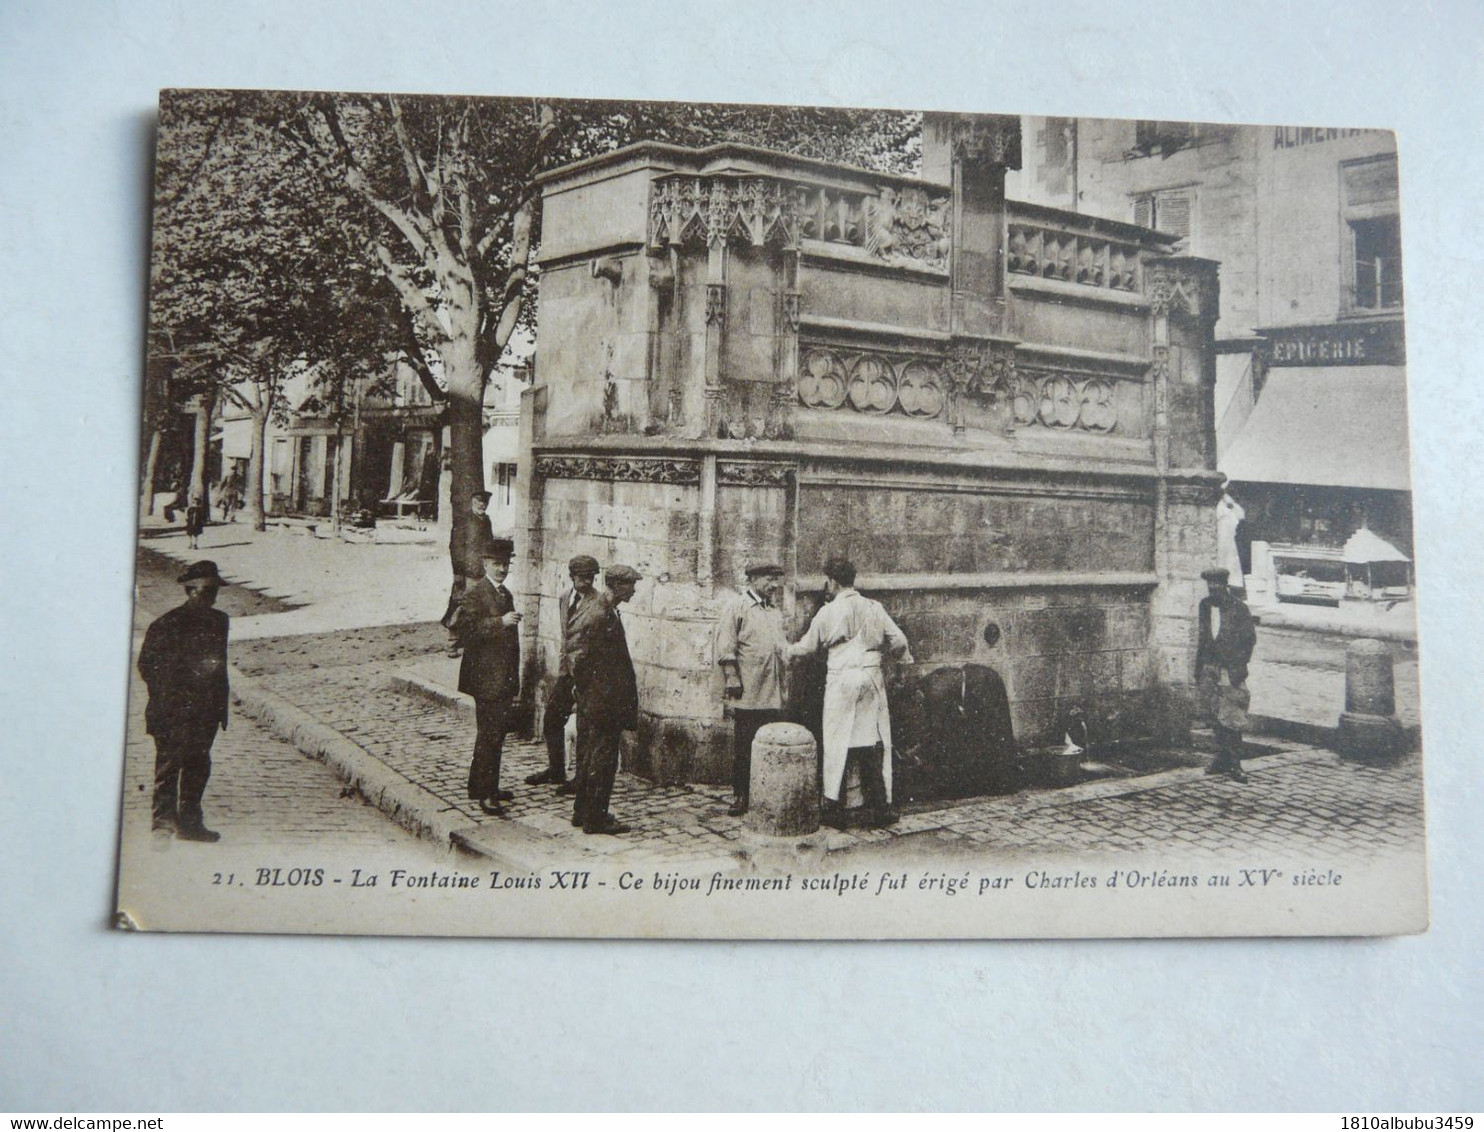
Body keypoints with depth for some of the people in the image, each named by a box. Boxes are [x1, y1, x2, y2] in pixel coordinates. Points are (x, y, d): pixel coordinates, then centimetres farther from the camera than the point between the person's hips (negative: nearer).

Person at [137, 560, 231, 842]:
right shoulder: (166, 624, -5)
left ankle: (190, 822, 16)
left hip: (204, 712, 6)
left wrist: (221, 706, 15)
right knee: (169, 764, -3)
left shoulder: (218, 621, 13)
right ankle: (163, 818, 4)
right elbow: (148, 665, -3)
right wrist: (166, 697, -10)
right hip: (173, 713, -5)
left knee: (198, 766, 8)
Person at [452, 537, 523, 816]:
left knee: (496, 733, 15)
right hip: (486, 676, -9)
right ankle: (485, 793, 0)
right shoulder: (474, 594, -11)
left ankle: (480, 786, 26)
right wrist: (500, 622, -29)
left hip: (504, 678, 9)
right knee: (489, 735, -6)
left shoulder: (506, 595, 16)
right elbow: (464, 628, -25)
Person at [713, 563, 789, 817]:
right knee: (743, 748, 0)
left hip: (774, 694, 6)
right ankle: (740, 797, 8)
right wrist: (732, 678, -14)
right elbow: (724, 647, -8)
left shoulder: (776, 610, 19)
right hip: (748, 693, -6)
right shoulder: (736, 607, -3)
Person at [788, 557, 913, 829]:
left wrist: (789, 651, 30)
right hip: (871, 678, 3)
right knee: (873, 744, 7)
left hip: (841, 680, -3)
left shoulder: (828, 612, -2)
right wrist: (906, 658, 27)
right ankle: (878, 808, 9)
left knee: (837, 744, 4)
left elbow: (808, 645, 9)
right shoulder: (874, 608, 5)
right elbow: (898, 640, 5)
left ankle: (835, 808, 6)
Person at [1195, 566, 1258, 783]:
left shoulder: (1239, 608, -8)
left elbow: (1250, 639, -5)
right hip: (1210, 668, 5)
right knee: (1217, 716, 9)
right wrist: (1199, 666, 13)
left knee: (1230, 717, -7)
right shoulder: (1205, 605, 8)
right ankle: (1222, 759, 16)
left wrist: (1239, 665, -11)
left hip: (1230, 670, -5)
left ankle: (1233, 764, -1)